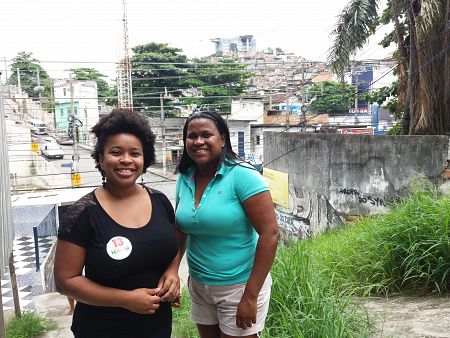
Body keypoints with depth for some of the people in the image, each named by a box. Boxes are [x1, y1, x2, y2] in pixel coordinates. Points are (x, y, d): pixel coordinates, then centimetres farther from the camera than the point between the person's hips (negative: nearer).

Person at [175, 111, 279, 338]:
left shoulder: (242, 176, -18)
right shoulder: (184, 179, 0)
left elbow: (270, 234, -20)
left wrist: (250, 296, -19)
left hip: (240, 285, -5)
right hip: (198, 285, 6)